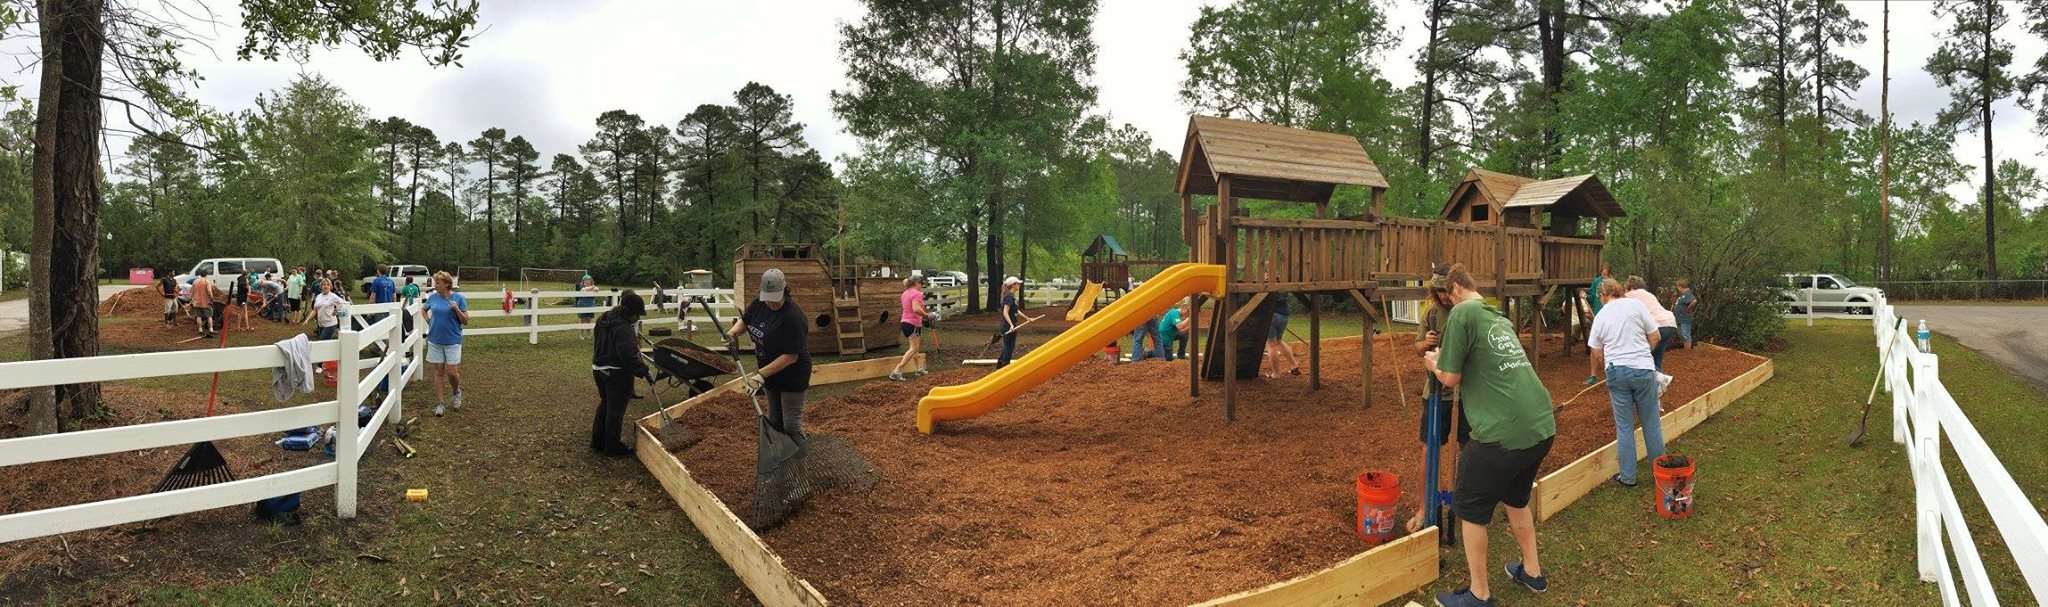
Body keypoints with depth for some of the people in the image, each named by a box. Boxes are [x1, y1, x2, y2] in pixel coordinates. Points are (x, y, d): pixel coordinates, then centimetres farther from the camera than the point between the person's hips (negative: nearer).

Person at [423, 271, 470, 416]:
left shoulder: (459, 298, -6)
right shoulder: (433, 297, 2)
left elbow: (466, 321, -6)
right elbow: (424, 310, 24)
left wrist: (457, 310, -22)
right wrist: (429, 322, 8)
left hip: (452, 341, -3)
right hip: (435, 341, 3)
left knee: (452, 372, -5)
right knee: (438, 372, 5)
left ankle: (457, 393, 26)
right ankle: (439, 403, 12)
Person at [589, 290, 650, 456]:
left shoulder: (603, 320, 4)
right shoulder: (623, 329, -25)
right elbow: (628, 356, -29)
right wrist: (644, 371, -20)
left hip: (598, 369, 9)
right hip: (617, 374, -9)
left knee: (605, 404, 21)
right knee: (616, 409, 3)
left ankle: (598, 441, 28)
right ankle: (612, 446, 13)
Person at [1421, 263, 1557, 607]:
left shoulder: (1462, 313, -8)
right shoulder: (1500, 318, 17)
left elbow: (1450, 379, -7)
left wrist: (1433, 363, 12)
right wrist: (1447, 359, 31)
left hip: (1503, 432, -8)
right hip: (1542, 426, 8)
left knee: (1470, 510, 9)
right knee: (1516, 498, 29)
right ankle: (1532, 572, 41)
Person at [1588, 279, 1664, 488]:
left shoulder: (1600, 317, 5)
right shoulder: (1635, 304, -1)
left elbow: (1596, 356, 8)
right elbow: (1655, 336, 1)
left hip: (1616, 372, 1)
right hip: (1643, 369, -1)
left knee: (1624, 426, 8)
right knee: (1651, 422, 11)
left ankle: (1628, 476, 14)